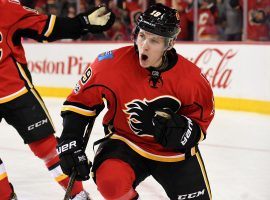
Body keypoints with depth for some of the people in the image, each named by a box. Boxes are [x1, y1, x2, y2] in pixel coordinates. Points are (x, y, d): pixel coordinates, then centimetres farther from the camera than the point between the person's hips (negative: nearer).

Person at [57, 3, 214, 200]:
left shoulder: (190, 77, -17)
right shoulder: (112, 64, -20)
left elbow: (200, 122, -7)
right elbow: (79, 102, -8)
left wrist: (167, 126, -26)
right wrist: (70, 143, -14)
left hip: (174, 150, 2)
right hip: (126, 142, -2)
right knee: (111, 181, -32)